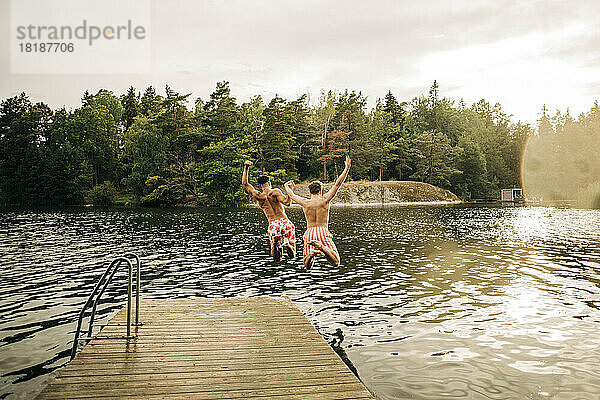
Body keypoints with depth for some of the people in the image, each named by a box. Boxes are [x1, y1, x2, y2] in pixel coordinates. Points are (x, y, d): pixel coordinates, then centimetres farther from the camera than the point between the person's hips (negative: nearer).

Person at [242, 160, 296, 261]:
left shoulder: (258, 196, 6)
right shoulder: (275, 192, -2)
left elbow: (245, 183, 18)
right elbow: (286, 202, -17)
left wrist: (246, 169, 18)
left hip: (273, 225, 1)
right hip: (285, 222, -1)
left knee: (277, 258, 10)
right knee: (292, 255, 10)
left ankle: (275, 242, -24)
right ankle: (286, 244, -25)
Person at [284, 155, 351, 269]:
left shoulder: (305, 203, 4)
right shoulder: (325, 200, 1)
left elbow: (292, 195, 22)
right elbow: (337, 184, 4)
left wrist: (287, 187, 44)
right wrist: (346, 168, 12)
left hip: (309, 233, 2)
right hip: (323, 231, -2)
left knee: (307, 266, 8)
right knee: (335, 263, -2)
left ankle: (311, 252, -27)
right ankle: (321, 246, -30)